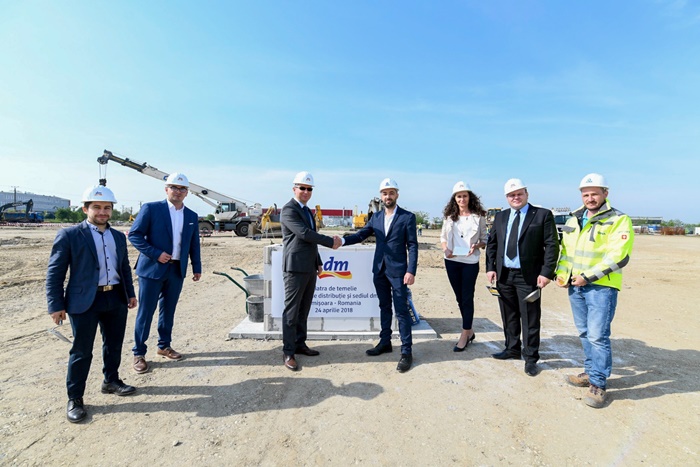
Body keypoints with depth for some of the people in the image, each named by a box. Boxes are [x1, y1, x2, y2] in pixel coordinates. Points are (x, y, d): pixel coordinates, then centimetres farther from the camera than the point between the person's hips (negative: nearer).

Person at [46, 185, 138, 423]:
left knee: (114, 345, 17)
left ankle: (111, 381, 36)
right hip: (84, 301, -5)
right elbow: (54, 273, -6)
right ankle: (74, 399, 21)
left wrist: (130, 293, 13)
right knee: (81, 351, 4)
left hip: (116, 299, 5)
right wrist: (56, 305, -10)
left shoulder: (118, 236, 11)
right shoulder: (68, 235, -5)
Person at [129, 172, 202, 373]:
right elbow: (134, 234, -8)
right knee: (146, 312, 3)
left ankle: (164, 346, 29)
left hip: (177, 270, 4)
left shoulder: (192, 216, 8)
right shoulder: (150, 208, -5)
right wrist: (156, 254, -16)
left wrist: (196, 268, 10)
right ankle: (139, 353, 17)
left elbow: (194, 245, 12)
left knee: (168, 310, 14)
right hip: (152, 268, -4)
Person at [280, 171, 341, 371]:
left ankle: (300, 344, 26)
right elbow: (305, 233, -21)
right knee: (291, 311, 0)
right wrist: (331, 241, -14)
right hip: (295, 268, -8)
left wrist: (318, 262, 20)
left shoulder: (308, 211, 17)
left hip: (309, 268, 8)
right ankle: (288, 352, 10)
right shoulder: (288, 210, -11)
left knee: (303, 310, 14)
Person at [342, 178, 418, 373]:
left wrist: (411, 271, -16)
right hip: (379, 269, 5)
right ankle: (385, 342, 29)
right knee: (384, 307, 16)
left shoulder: (408, 217, -6)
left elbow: (412, 246, -9)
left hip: (398, 270, -5)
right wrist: (343, 240, -13)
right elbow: (361, 234, 4)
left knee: (401, 310, -1)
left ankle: (406, 351, 10)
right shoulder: (376, 217, 8)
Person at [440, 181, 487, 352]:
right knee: (459, 297, 12)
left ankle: (464, 335, 12)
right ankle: (469, 332, 29)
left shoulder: (478, 216, -1)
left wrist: (476, 246, -17)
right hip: (451, 261, 3)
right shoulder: (449, 216, 5)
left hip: (470, 261, -3)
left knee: (467, 298, 1)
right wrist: (445, 249, -9)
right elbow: (443, 237, 11)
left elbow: (484, 240, 3)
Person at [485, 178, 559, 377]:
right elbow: (491, 243, 11)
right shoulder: (500, 217, 10)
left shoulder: (543, 215, -3)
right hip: (503, 274, 5)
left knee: (530, 319, 5)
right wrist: (490, 267, 1)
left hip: (528, 276, -4)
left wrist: (546, 273, -14)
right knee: (509, 316, 16)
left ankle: (530, 358, 20)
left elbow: (552, 246, -7)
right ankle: (512, 349, 33)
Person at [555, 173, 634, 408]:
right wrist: (561, 273, 4)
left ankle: (598, 384, 7)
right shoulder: (574, 220, 13)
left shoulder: (619, 220, -5)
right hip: (575, 285, 6)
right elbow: (565, 249, 18)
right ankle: (590, 372, 29)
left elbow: (619, 256, -14)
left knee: (598, 335, -6)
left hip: (602, 286, -6)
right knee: (585, 333, 14)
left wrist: (588, 276, -18)